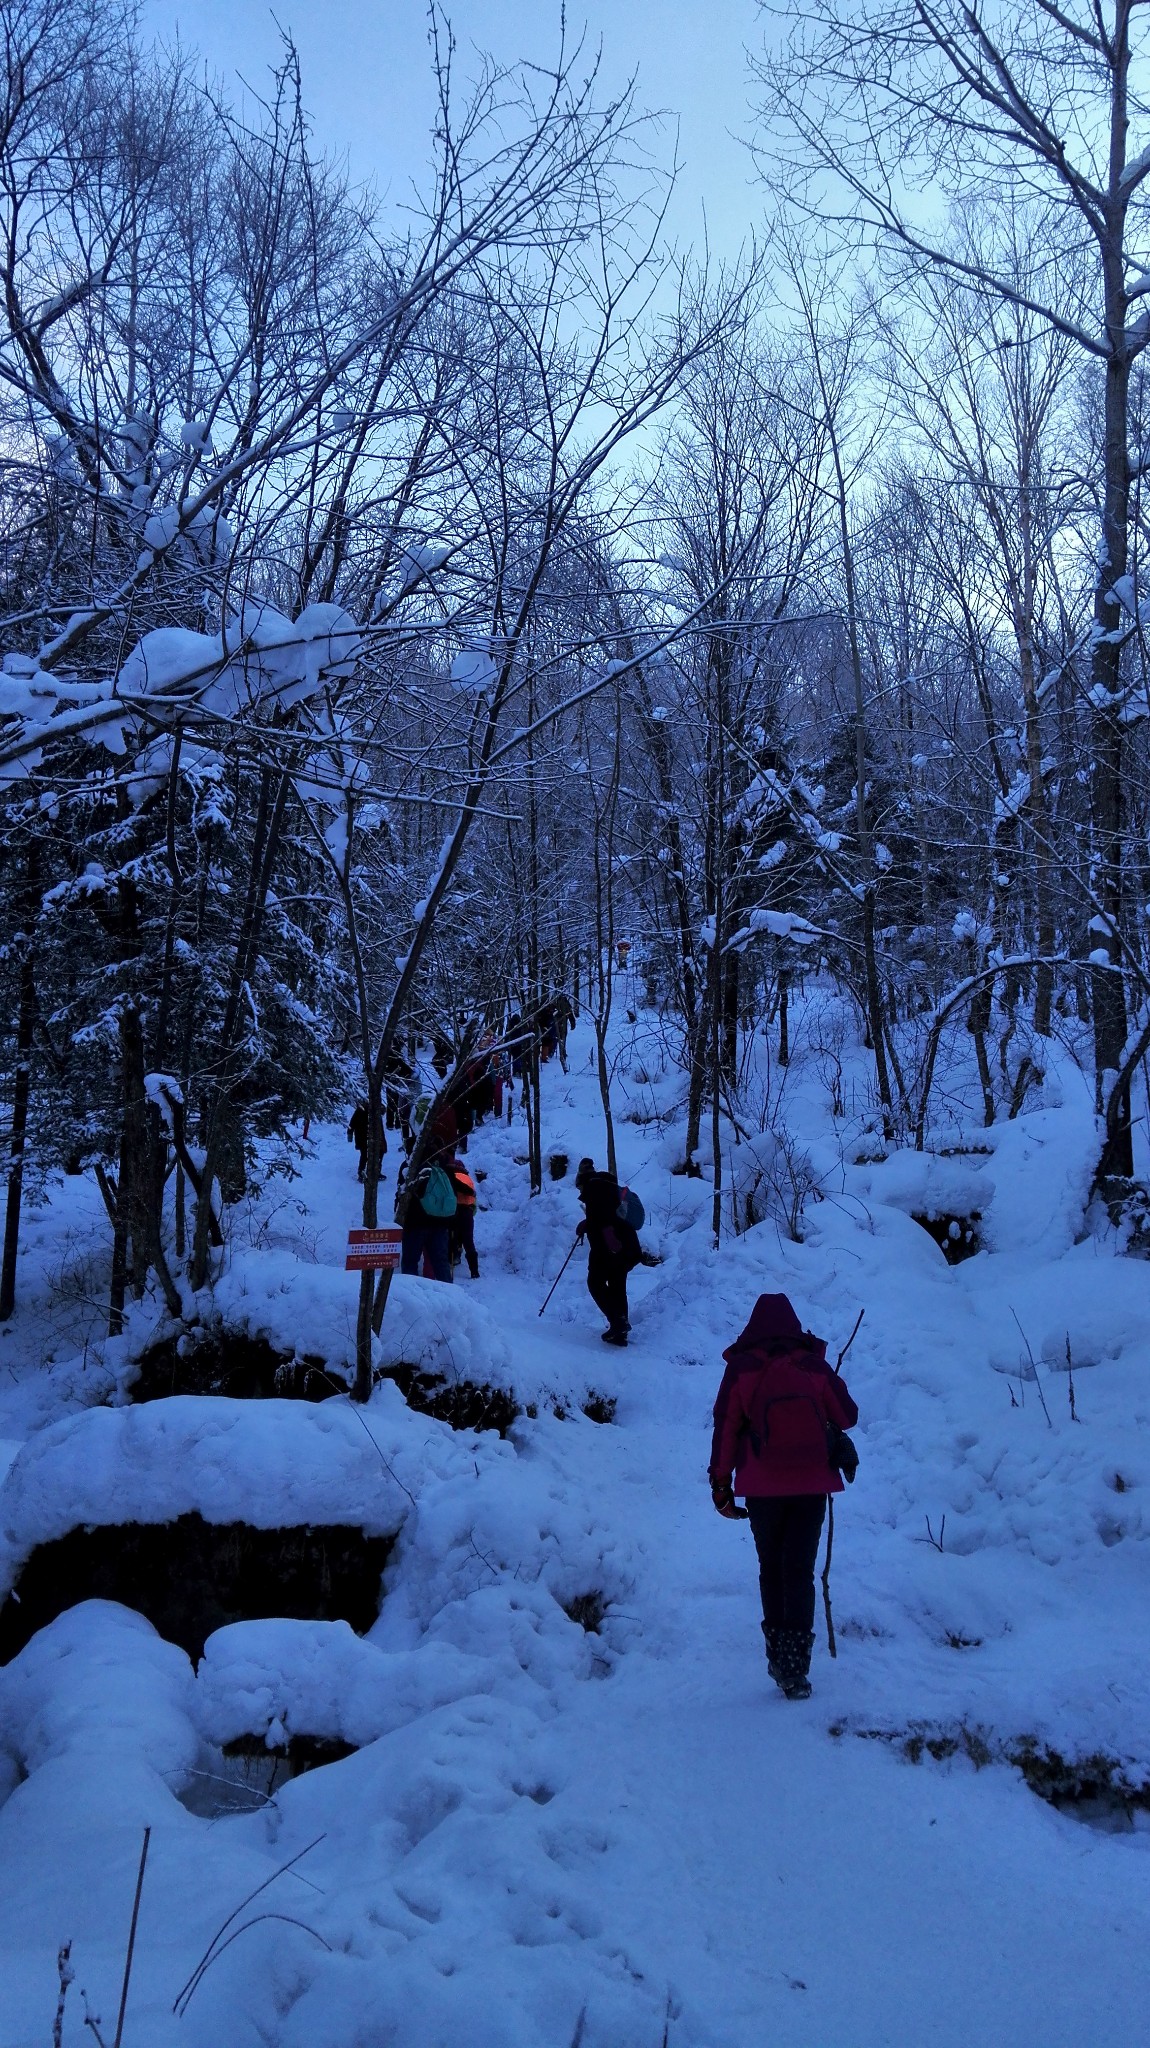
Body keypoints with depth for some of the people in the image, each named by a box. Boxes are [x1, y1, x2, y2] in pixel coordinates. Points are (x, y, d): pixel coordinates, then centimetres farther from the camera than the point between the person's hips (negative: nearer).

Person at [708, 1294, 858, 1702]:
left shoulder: (741, 1368, -3)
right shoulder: (814, 1366, -2)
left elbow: (725, 1428, -3)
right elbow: (847, 1416, 6)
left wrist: (721, 1483, 3)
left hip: (762, 1487, 0)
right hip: (811, 1484, 0)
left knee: (771, 1569, 17)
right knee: (800, 1572, 1)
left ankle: (778, 1657, 19)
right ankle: (794, 1668, -8)